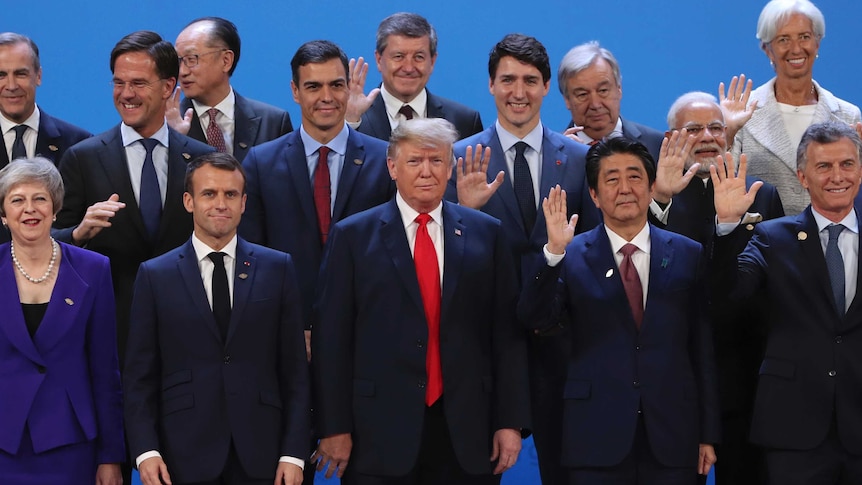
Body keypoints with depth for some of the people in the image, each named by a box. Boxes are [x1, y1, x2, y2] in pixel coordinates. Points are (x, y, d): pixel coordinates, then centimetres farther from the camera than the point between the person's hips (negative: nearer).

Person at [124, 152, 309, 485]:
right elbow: (140, 375, 3)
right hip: (185, 457, 0)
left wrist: (293, 452, -3)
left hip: (260, 455, 1)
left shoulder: (277, 268, 6)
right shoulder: (155, 276, 4)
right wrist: (146, 451, -7)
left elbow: (294, 368, 4)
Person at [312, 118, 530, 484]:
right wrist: (334, 428, -5)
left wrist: (512, 422, 0)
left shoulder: (486, 233, 7)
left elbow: (507, 333, 5)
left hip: (467, 433, 2)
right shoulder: (352, 236, 2)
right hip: (381, 432, -1)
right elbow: (332, 338, 0)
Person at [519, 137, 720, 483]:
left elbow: (703, 350, 6)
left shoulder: (688, 255, 6)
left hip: (673, 440, 1)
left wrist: (708, 434, 5)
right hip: (596, 441, -1)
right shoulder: (572, 257, 2)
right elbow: (534, 318, -11)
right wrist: (554, 252, -24)